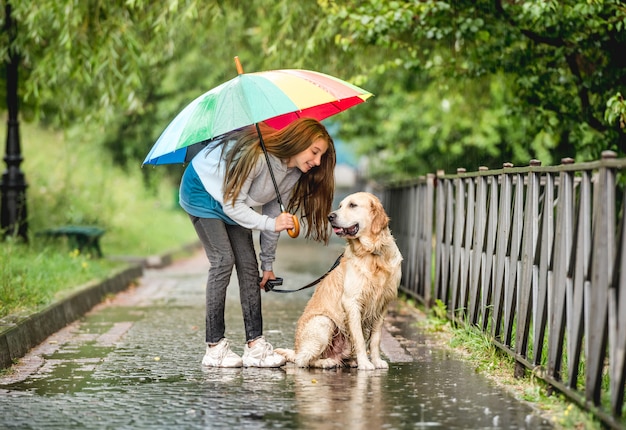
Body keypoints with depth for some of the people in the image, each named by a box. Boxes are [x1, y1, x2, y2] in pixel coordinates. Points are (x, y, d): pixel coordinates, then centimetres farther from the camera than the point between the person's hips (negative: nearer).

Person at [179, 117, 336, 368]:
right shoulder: (256, 155, -35)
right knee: (223, 261, -16)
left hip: (233, 202, 8)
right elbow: (231, 206, -30)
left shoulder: (294, 174, -11)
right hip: (201, 190, -8)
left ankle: (255, 344, -3)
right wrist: (270, 223, -41)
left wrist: (268, 264, 1)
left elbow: (274, 215, -1)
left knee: (248, 264, -3)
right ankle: (214, 347, -12)